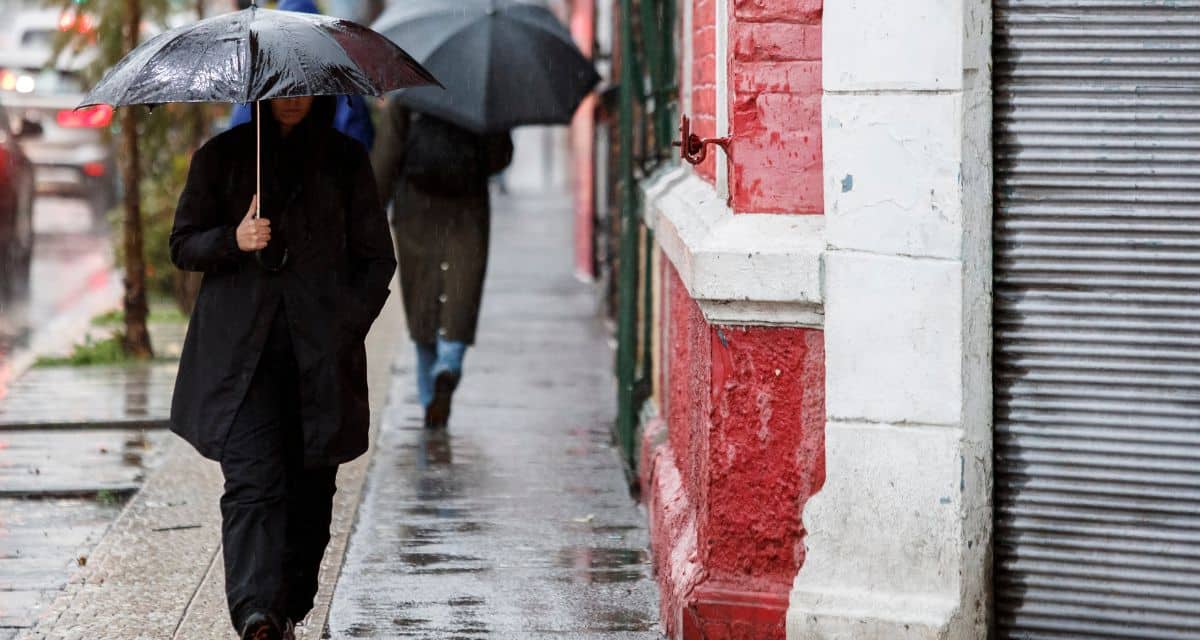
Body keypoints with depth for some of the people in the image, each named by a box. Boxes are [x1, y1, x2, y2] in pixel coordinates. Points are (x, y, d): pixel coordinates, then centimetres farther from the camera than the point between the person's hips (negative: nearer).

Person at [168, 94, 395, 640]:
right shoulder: (220, 157, 8)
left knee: (310, 485, 3)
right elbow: (183, 245, 10)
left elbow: (377, 259, 10)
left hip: (321, 350, 2)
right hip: (241, 350, -1)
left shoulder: (346, 161, 9)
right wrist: (233, 240, -11)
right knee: (252, 480, -16)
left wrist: (345, 328, -1)